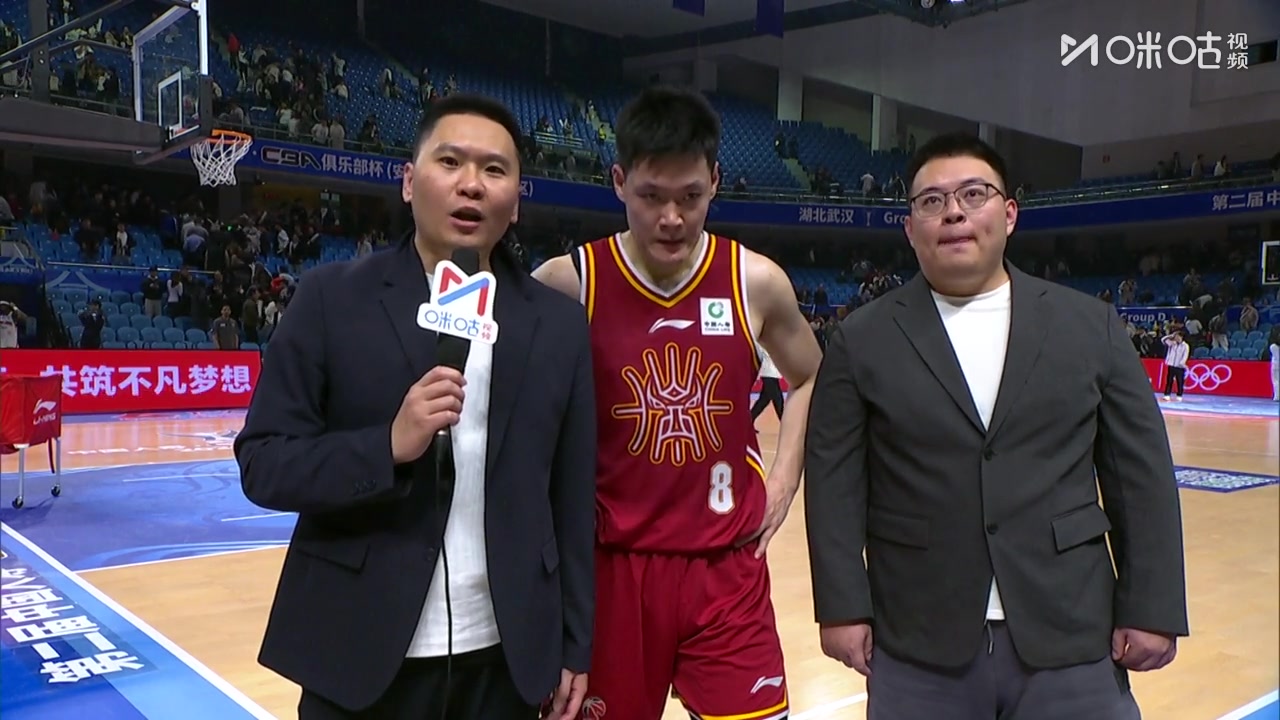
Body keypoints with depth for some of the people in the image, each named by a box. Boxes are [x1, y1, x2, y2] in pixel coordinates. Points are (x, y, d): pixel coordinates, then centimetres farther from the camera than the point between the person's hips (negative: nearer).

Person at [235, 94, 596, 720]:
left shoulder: (559, 325, 2)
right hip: (361, 656, -1)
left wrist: (574, 645, 5)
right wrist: (388, 445, -22)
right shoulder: (332, 298, -4)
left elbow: (573, 498, 4)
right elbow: (263, 463, -6)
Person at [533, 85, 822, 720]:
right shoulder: (566, 283, -10)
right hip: (609, 567, -1)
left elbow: (811, 377, 16)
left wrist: (784, 478, 7)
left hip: (728, 568, 1)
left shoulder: (756, 283, -3)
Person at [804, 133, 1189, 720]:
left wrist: (1150, 607, 1)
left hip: (1072, 640, 2)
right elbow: (835, 483, -1)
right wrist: (843, 607, -5)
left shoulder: (1092, 326, 6)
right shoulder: (862, 340, 1)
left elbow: (1141, 473, 5)